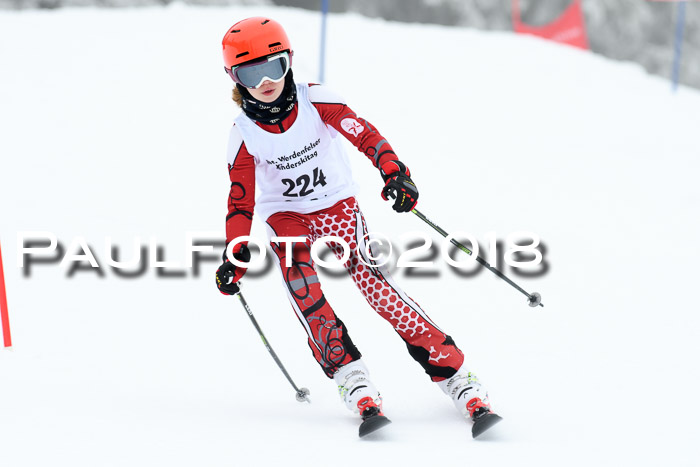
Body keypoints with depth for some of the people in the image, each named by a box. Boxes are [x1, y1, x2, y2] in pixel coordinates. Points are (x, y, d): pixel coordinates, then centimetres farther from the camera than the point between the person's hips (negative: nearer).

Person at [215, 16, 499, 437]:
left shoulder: (316, 101, -15)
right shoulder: (244, 134, -10)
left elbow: (365, 135, -20)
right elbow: (241, 201, -5)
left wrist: (394, 172, -37)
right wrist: (236, 254, -17)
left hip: (338, 205, -1)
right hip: (285, 216, 1)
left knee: (371, 277, -19)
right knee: (299, 276, -29)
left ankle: (451, 370, -16)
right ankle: (348, 372, -25)